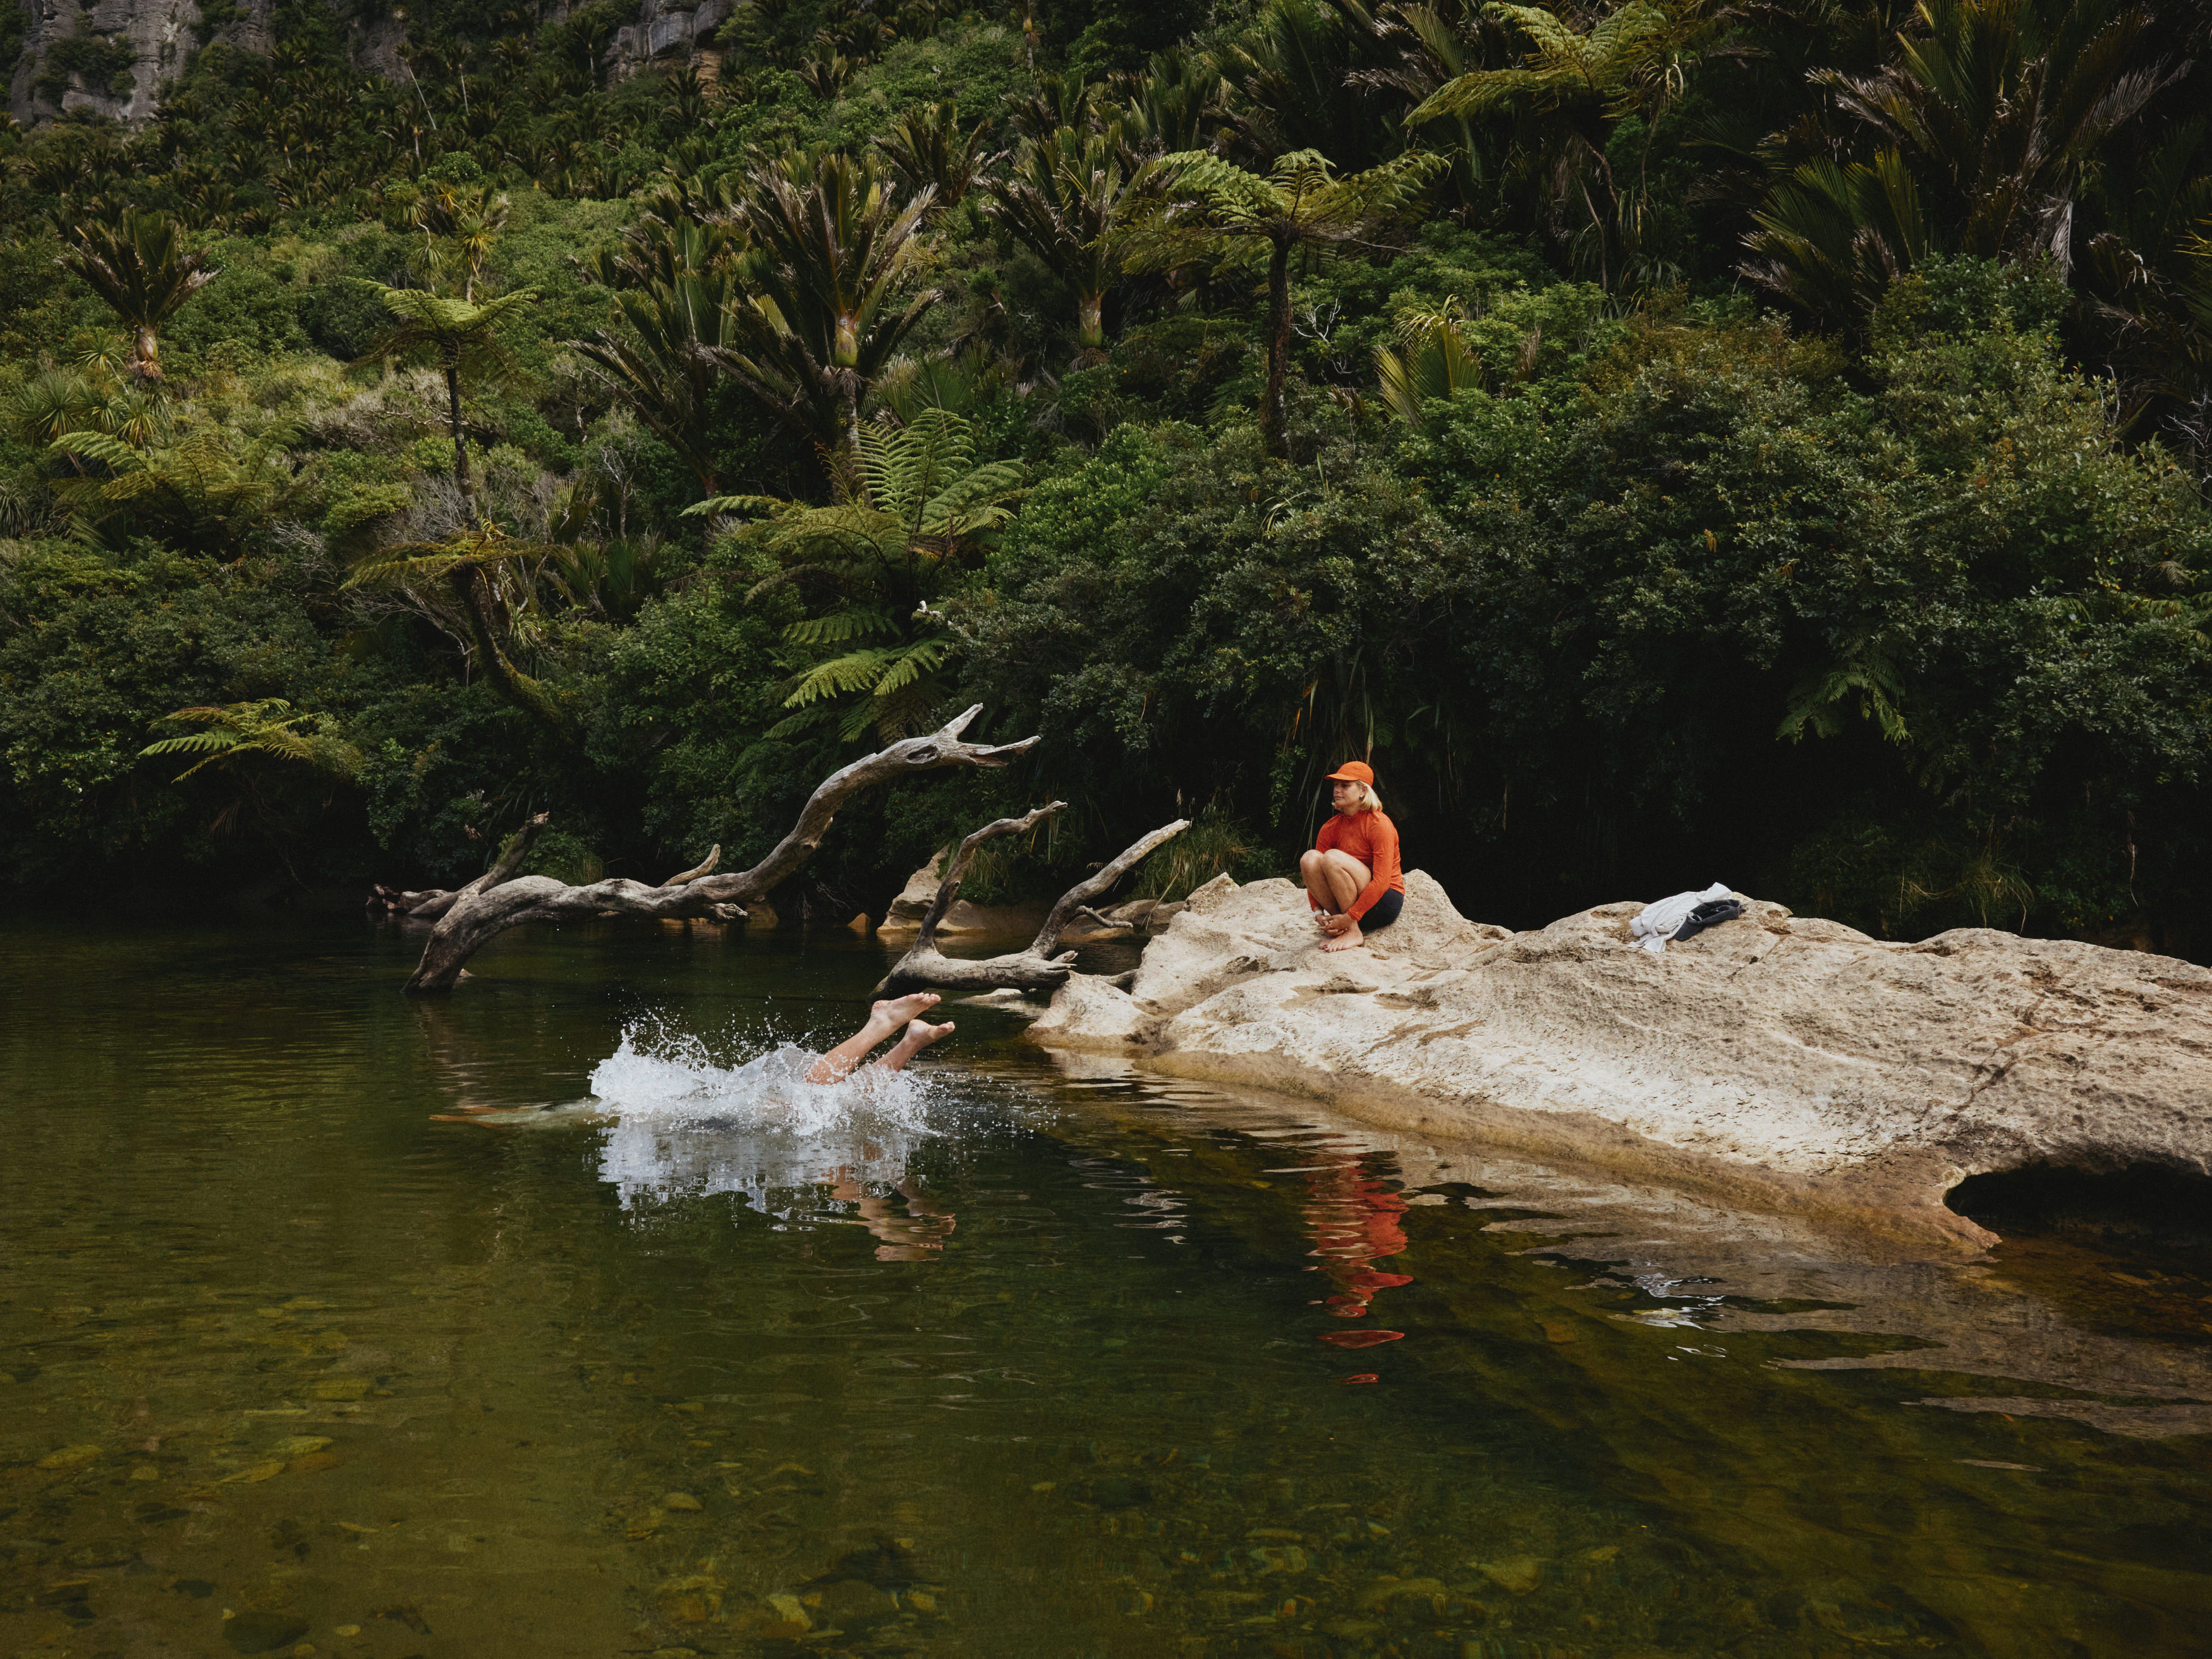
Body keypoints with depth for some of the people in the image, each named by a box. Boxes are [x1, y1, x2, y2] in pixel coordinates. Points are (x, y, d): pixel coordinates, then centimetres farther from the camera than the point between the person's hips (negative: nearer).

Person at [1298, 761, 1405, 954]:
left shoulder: (1380, 824, -14)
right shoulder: (1330, 829, 3)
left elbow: (1382, 881, -21)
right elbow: (1312, 871, 3)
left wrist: (1350, 918, -26)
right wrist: (1319, 914, -13)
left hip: (1385, 903, -5)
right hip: (1346, 902, 6)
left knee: (1332, 858, -28)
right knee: (1310, 858, -19)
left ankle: (1354, 932, -20)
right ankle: (1338, 926, -14)